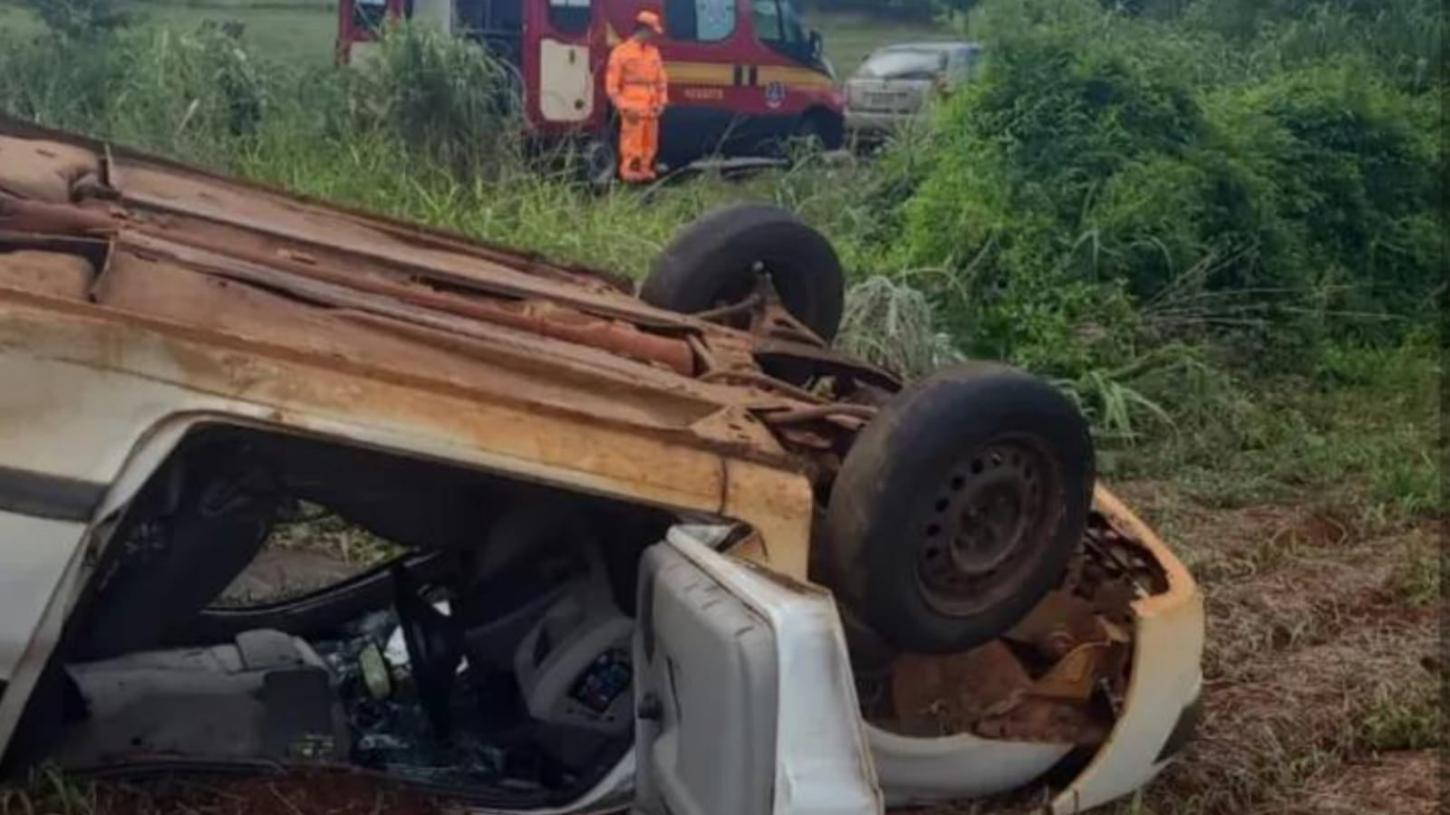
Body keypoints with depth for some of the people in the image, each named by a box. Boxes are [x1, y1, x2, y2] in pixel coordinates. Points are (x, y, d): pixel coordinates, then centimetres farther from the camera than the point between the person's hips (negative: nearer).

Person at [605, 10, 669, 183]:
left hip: (651, 109, 6)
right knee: (632, 143, -7)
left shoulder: (653, 51, 13)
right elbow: (612, 84, -6)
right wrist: (624, 107, -12)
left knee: (650, 144, 8)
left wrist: (662, 102, 6)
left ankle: (645, 170, 17)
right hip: (633, 110, -6)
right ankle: (628, 172, -1)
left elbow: (661, 79, 17)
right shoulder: (621, 52, -4)